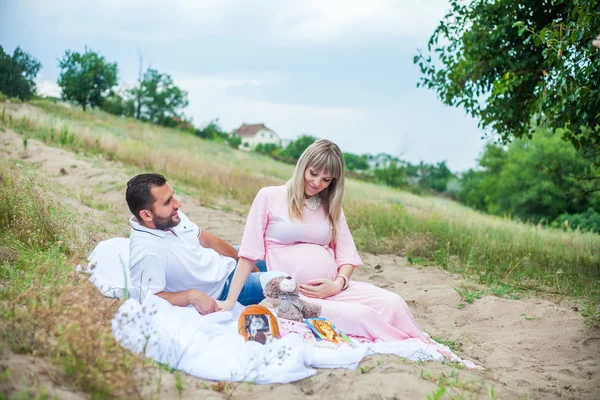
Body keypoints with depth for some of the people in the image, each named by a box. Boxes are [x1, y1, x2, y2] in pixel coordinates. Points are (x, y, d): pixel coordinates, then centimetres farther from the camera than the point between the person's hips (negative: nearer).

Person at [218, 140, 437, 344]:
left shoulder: (330, 207, 16)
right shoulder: (269, 197, 1)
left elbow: (347, 255, 12)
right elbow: (249, 252, -2)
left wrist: (339, 283, -9)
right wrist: (230, 301, -5)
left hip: (334, 289, 5)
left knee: (392, 303, -21)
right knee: (360, 315, -28)